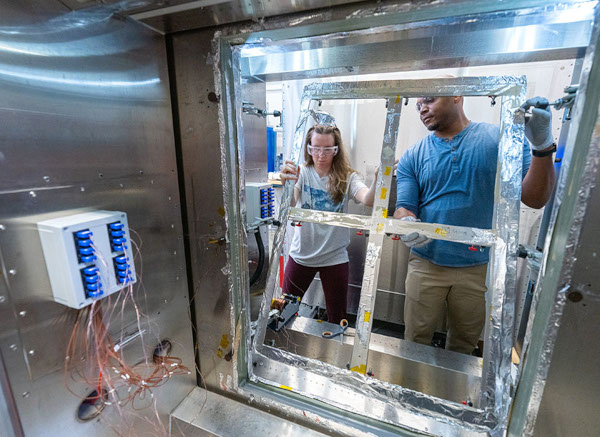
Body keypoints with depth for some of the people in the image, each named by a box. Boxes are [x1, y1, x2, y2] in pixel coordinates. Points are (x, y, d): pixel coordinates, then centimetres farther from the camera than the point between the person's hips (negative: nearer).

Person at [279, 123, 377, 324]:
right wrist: (286, 184, -44)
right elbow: (288, 206, -23)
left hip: (335, 257, 0)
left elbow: (368, 200, -26)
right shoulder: (302, 173, -7)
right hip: (301, 254, 1)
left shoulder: (346, 178, -8)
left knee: (337, 318, 16)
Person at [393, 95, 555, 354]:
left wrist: (543, 147, -22)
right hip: (427, 264, 0)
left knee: (463, 345, 21)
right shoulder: (413, 157, 1)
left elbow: (534, 199, -7)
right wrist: (408, 225, -29)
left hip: (479, 267, 1)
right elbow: (403, 208, -6)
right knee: (415, 341, 12)